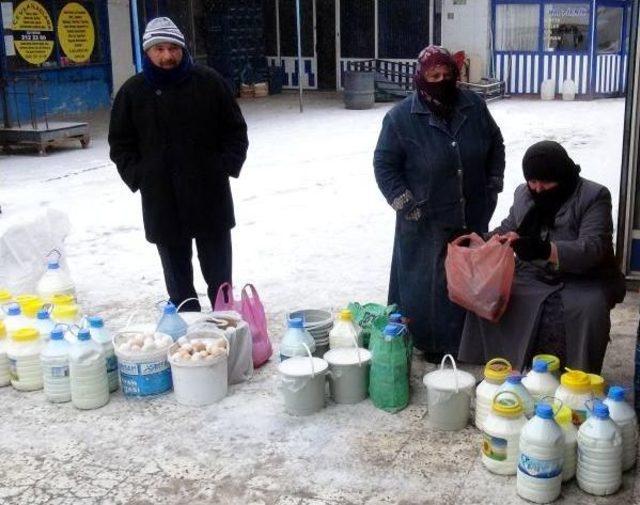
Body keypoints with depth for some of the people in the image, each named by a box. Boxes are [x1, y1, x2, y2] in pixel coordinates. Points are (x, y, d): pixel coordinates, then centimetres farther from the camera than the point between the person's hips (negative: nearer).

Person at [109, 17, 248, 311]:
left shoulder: (208, 82, 0)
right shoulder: (132, 92, 3)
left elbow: (235, 130, 6)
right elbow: (120, 144, 9)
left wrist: (227, 166, -5)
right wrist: (138, 177, -3)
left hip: (211, 196, -1)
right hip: (161, 201, 1)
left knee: (219, 272, 10)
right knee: (177, 276, 10)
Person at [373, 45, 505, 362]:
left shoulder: (474, 107, 1)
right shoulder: (401, 117, -10)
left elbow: (496, 146, 14)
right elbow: (384, 165, -7)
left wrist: (492, 187, 8)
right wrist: (407, 205, -13)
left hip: (472, 217, 4)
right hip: (426, 223, -4)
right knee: (428, 283, 3)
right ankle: (432, 344, 18)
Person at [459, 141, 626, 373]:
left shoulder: (594, 196, -11)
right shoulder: (523, 193, 6)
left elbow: (592, 248, -23)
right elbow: (507, 228, 22)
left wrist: (543, 249, -39)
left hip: (582, 280, -4)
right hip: (532, 277, 4)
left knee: (589, 307, -35)